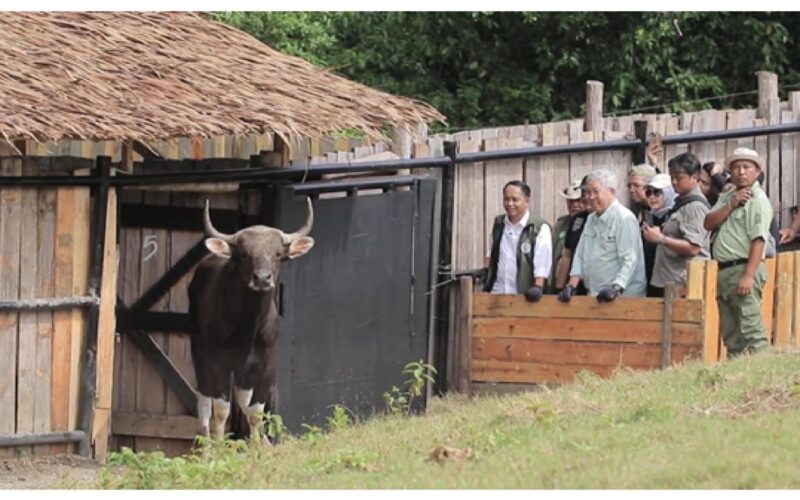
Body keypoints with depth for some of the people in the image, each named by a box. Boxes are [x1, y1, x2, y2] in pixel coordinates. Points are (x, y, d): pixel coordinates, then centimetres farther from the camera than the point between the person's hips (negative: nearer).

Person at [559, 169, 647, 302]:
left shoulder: (624, 218, -11)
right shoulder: (591, 219, 15)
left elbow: (629, 260, -18)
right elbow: (580, 254, 16)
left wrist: (616, 289, -27)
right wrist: (572, 285, 5)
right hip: (594, 296, 8)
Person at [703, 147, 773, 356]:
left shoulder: (758, 200, -7)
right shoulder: (727, 197, 19)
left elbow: (758, 240, -16)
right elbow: (708, 223, 7)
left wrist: (748, 276, -24)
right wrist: (731, 206, -7)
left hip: (743, 267, -9)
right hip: (724, 270, 9)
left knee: (750, 331, -13)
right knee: (730, 334, 11)